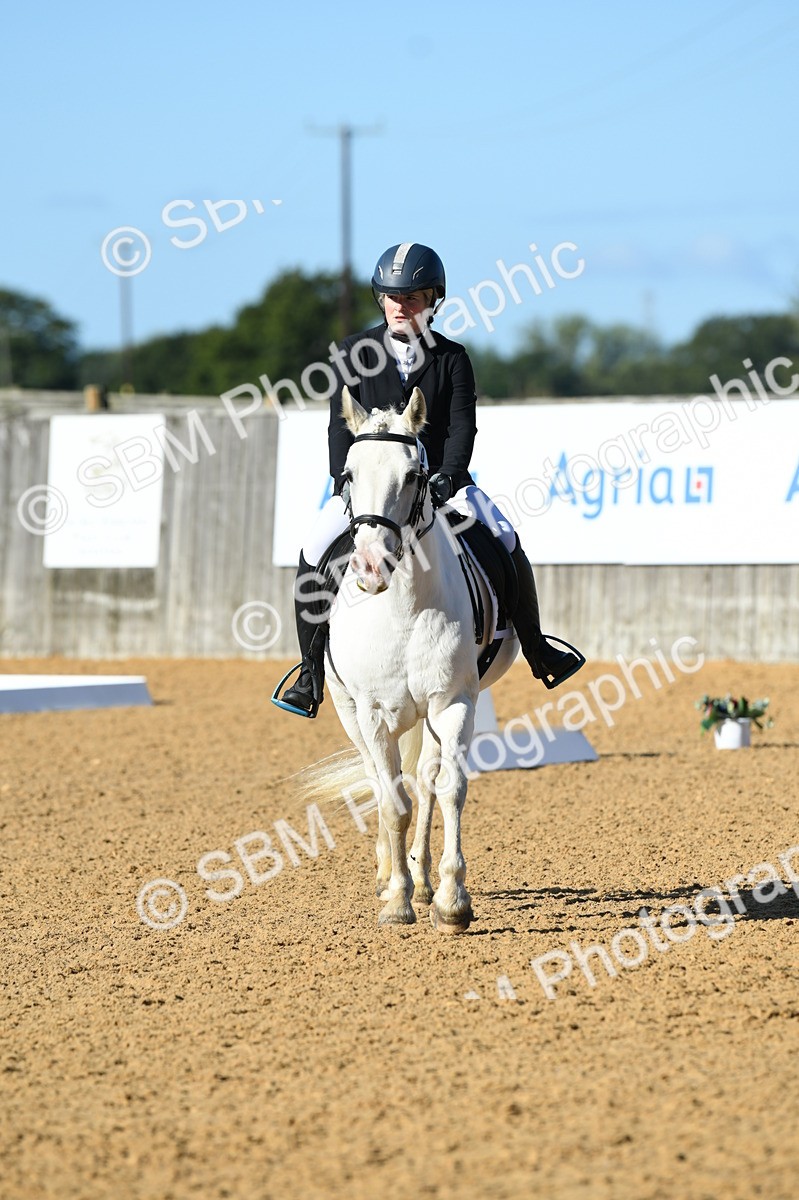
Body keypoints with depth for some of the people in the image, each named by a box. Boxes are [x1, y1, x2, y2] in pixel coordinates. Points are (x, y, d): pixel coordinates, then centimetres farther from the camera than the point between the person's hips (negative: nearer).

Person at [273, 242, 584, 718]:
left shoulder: (452, 358, 1)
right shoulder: (355, 354, 0)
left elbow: (462, 425, -7)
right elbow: (341, 425, -4)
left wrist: (449, 477, -23)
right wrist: (346, 482, -17)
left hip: (438, 477, 0)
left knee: (506, 544, -14)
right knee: (315, 556, -18)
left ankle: (537, 650, 3)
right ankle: (312, 673, -7)